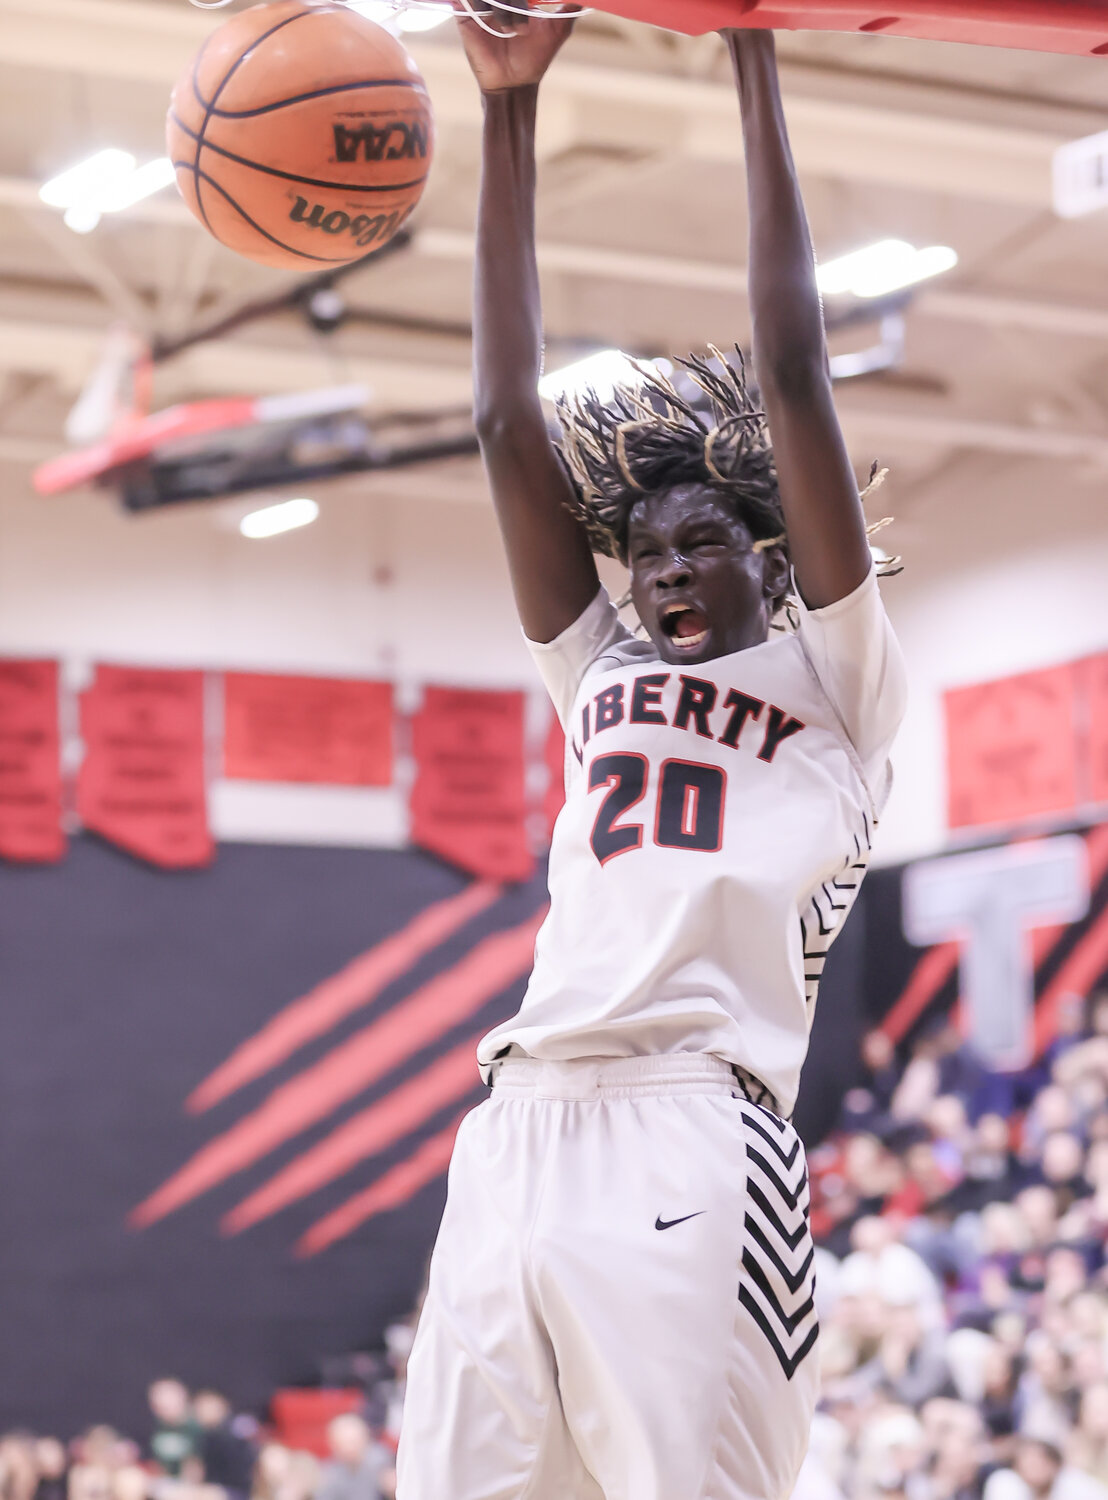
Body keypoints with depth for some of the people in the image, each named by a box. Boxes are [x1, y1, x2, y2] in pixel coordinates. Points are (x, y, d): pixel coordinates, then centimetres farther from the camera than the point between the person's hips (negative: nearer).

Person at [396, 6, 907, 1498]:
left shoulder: (832, 687, 13)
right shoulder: (604, 685, 26)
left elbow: (793, 378, 6)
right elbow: (510, 424, 21)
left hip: (691, 1150, -5)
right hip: (514, 1146, 5)